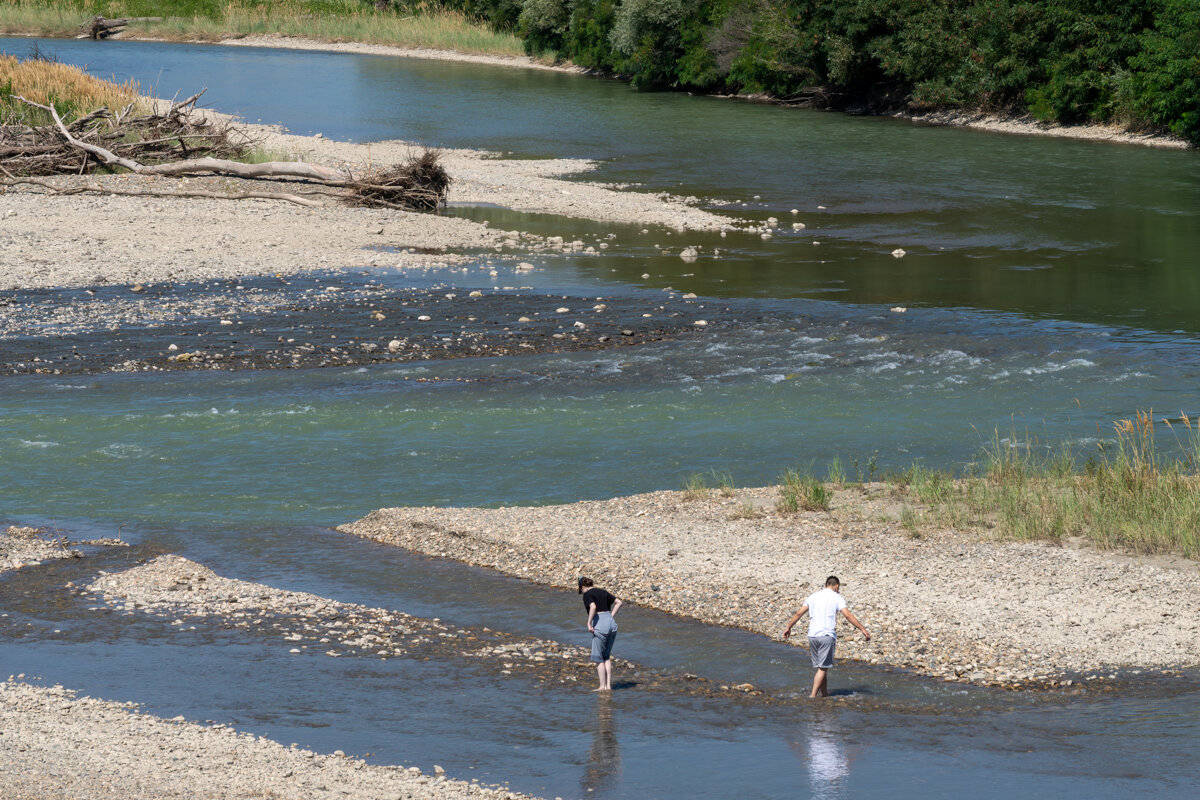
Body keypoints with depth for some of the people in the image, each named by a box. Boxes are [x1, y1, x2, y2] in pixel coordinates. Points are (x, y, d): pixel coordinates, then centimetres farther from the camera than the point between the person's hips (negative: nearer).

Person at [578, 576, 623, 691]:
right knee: (606, 656, 15)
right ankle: (608, 685, 10)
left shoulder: (587, 595, -2)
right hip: (611, 624, 7)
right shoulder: (603, 592, 18)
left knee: (598, 657, 3)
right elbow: (618, 602, 20)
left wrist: (589, 623, -15)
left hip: (600, 626, -7)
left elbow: (593, 607, -20)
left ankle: (603, 686, 1)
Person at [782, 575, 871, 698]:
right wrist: (862, 629, -10)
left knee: (821, 667, 14)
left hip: (812, 635, 5)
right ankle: (813, 695, -12)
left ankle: (824, 694, 19)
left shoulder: (813, 596, 14)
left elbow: (799, 613, 18)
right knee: (822, 668, -3)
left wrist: (788, 627, 30)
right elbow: (848, 615, -11)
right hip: (827, 636, -5)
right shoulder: (837, 598, 0)